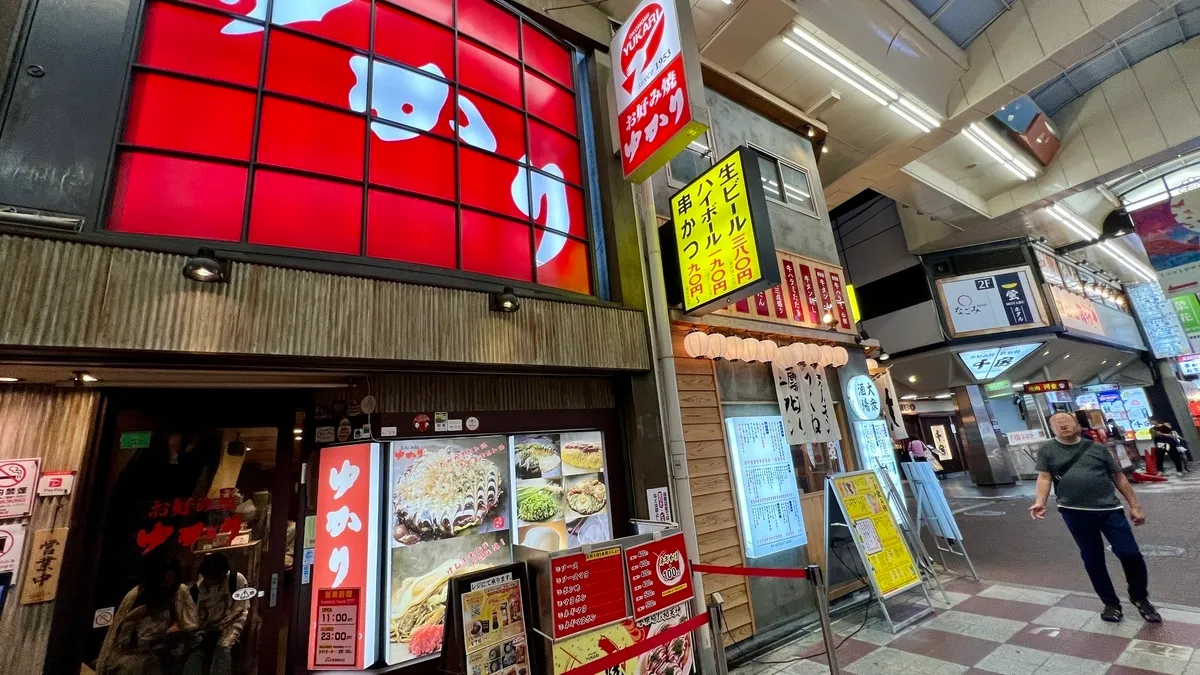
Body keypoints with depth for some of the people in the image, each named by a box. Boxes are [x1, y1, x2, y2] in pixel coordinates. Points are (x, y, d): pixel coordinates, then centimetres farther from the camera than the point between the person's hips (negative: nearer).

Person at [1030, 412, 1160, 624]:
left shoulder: (1097, 448, 7)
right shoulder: (1047, 450, 2)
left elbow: (1119, 477, 12)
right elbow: (1044, 477, -4)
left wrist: (1135, 505, 8)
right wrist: (1040, 502, -18)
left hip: (1109, 509, 1)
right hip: (1075, 513, -1)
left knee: (1130, 554, 0)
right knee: (1092, 560, 7)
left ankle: (1140, 598, 27)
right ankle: (1110, 603, 24)